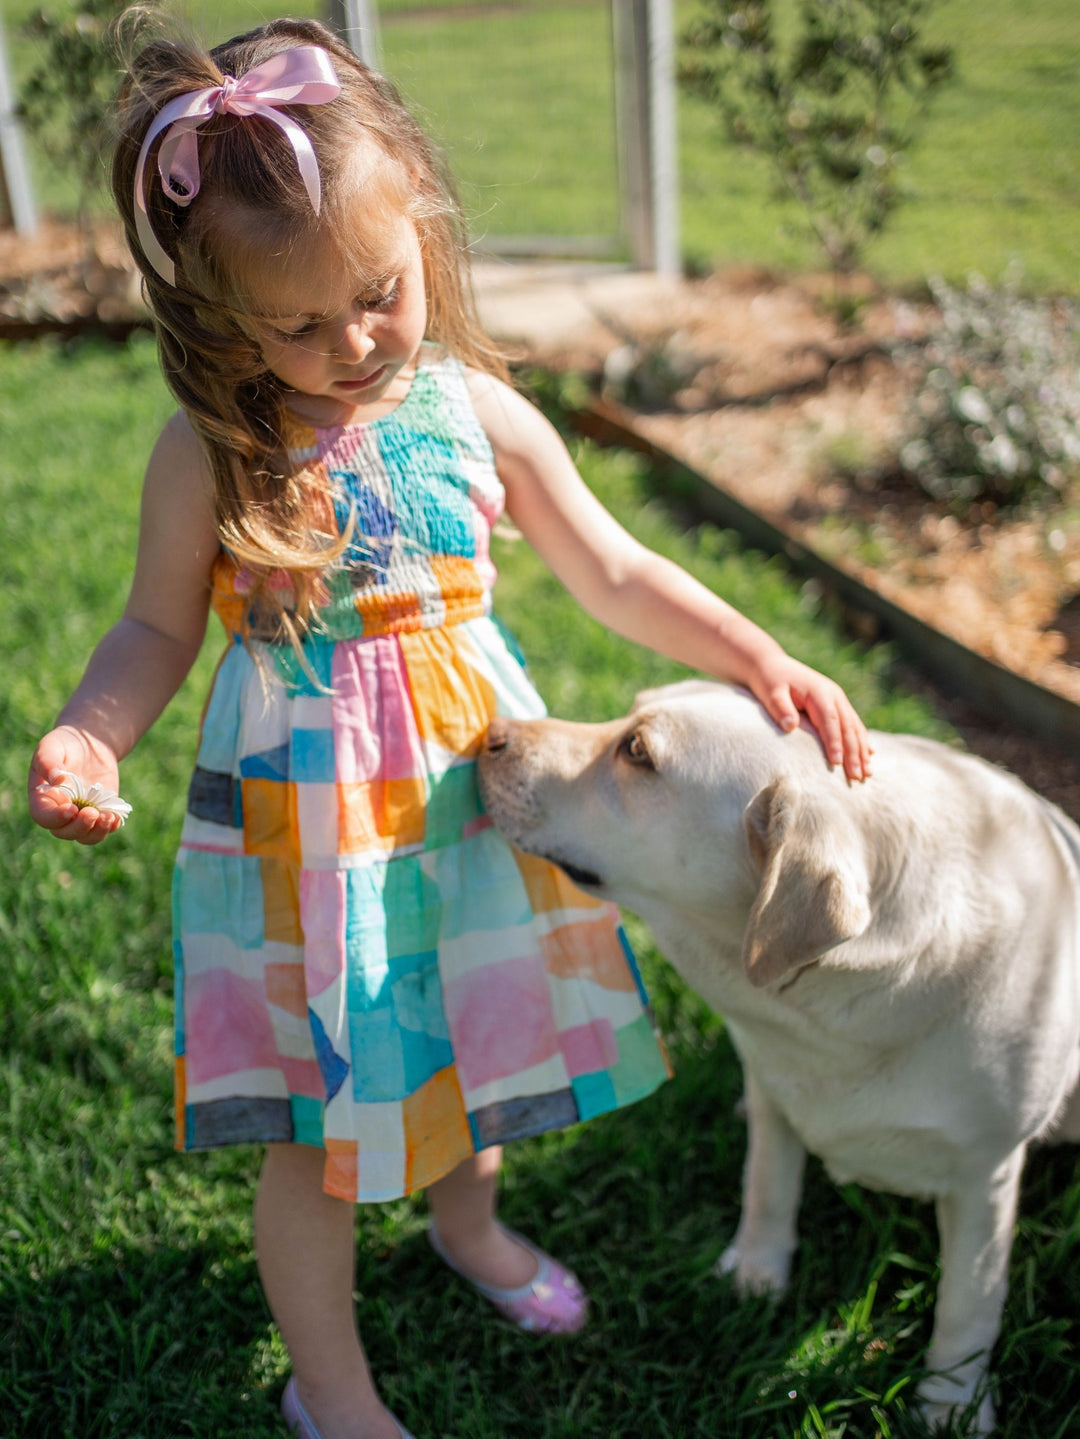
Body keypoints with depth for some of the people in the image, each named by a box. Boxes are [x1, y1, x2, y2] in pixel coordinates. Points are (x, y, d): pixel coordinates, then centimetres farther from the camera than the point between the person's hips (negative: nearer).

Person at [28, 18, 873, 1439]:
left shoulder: (478, 411, -5)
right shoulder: (212, 452, -13)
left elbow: (617, 577, 2)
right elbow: (160, 628, -2)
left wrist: (762, 660, -7)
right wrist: (88, 737, -21)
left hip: (475, 782, 3)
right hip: (307, 818, -3)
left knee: (472, 1041, 22)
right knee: (324, 1115, 8)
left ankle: (469, 1219, 57)